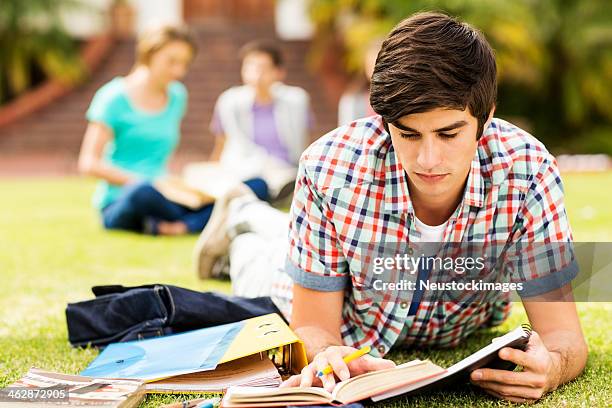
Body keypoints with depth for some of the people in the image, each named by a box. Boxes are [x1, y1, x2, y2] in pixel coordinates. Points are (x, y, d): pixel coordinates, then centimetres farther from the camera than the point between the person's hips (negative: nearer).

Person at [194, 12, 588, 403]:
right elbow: (313, 328, -32)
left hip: (463, 334, 2)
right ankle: (244, 227, 55)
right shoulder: (330, 170, -41)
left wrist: (551, 368, -60)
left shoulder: (526, 171, -39)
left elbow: (562, 333, -35)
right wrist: (327, 356, -58)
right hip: (345, 331, -2)